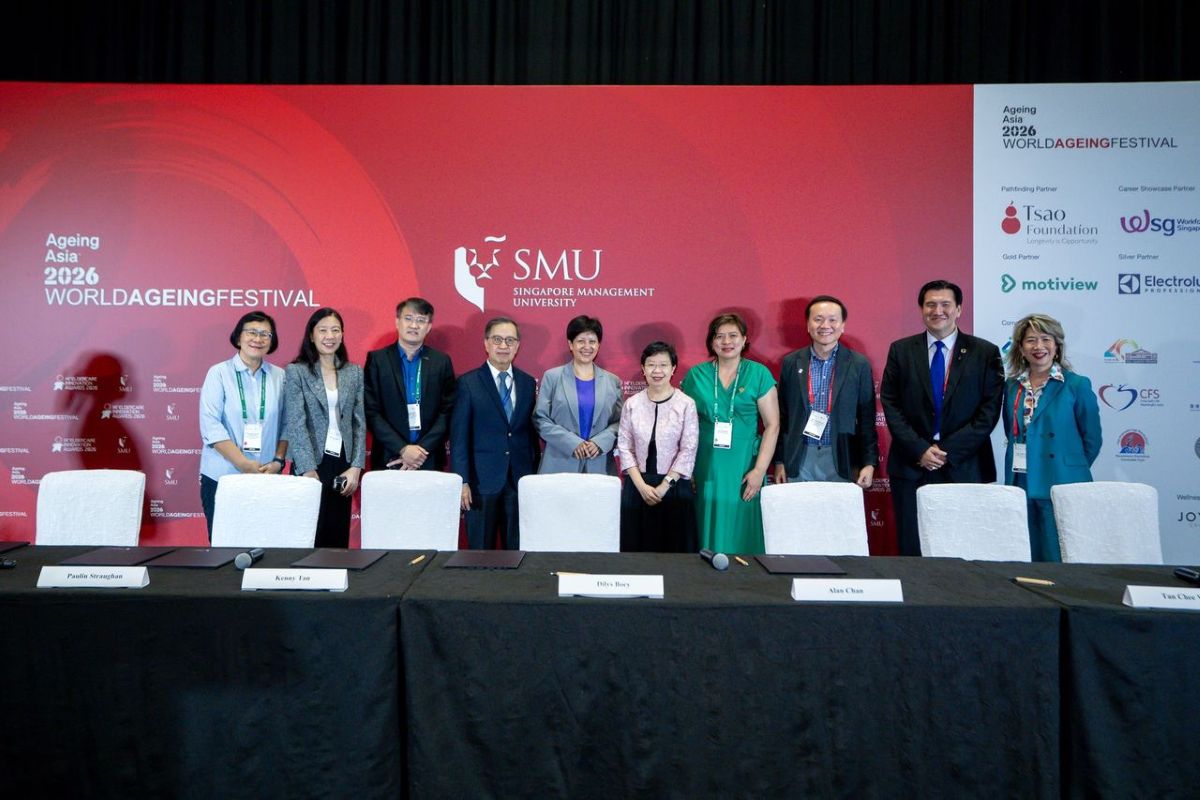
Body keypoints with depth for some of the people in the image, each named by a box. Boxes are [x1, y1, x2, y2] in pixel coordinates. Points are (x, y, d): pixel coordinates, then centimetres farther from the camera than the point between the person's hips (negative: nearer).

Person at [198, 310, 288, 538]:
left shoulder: (280, 377, 7)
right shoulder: (218, 373, 0)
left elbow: (286, 424, 8)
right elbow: (210, 425, -7)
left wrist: (278, 461, -5)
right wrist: (244, 464, -14)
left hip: (267, 478, 2)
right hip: (221, 477, -2)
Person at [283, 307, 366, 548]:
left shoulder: (355, 372, 8)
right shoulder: (296, 372, -2)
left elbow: (359, 422, 7)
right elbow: (295, 424, -8)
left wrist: (356, 467, -2)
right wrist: (308, 471, -15)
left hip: (343, 465, 3)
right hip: (311, 464, -3)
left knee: (338, 537, 7)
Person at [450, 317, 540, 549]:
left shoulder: (528, 382, 8)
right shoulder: (468, 383, -2)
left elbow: (532, 431, 10)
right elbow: (459, 436, -5)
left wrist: (535, 475, 7)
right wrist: (462, 481, -10)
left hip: (521, 479, 3)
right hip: (482, 480, -3)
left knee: (518, 550, 9)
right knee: (480, 552, 6)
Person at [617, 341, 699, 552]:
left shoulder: (686, 404, -5)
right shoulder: (632, 404, 2)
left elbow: (688, 451, -6)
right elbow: (624, 447, 2)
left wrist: (663, 487, -10)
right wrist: (641, 485, -8)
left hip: (674, 486, -2)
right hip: (637, 486, 2)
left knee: (673, 546, 3)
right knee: (636, 545, 7)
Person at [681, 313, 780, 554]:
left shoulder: (759, 374, 1)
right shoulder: (696, 375, 6)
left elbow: (772, 425, -2)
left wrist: (759, 470, -10)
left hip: (743, 468, -1)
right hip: (705, 468, 1)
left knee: (741, 532, 3)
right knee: (708, 532, 5)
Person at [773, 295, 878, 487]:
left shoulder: (859, 364, 2)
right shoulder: (791, 362, 5)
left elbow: (867, 417, 3)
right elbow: (782, 415, 7)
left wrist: (869, 462, -3)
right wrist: (779, 460, 5)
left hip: (842, 460, -1)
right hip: (799, 460, 1)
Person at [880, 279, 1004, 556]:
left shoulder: (985, 353, 4)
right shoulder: (901, 350, 6)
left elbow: (989, 410, -2)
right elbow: (890, 404, 1)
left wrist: (948, 450, -9)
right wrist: (920, 450, -8)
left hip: (964, 468, 0)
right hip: (911, 466, 1)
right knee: (912, 550, 5)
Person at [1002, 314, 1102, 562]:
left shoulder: (1077, 385, -3)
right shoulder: (1012, 386, 8)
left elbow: (1091, 439, 2)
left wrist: (1071, 470, 7)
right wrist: (1022, 467, 13)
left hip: (1061, 487, -4)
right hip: (1019, 486, 4)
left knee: (1058, 559, 0)